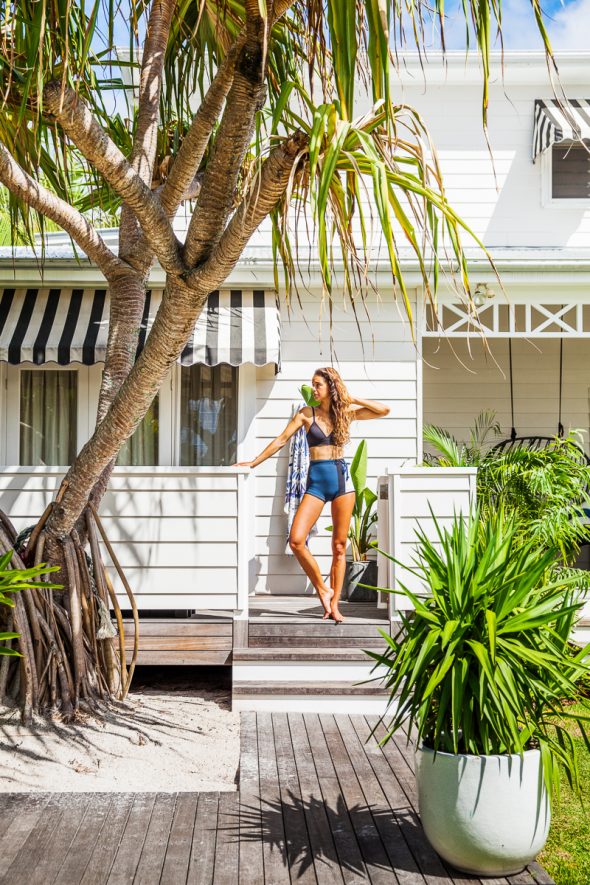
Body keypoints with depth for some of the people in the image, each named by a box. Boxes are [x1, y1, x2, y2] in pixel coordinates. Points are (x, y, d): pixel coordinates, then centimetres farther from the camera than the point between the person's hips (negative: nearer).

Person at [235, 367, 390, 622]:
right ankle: (323, 590, 2)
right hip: (316, 481, 0)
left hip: (342, 478, 0)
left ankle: (334, 603, 10)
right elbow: (281, 440, 6)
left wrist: (353, 399, 2)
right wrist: (254, 462, 6)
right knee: (296, 540, -15)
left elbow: (384, 410, 4)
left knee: (339, 546, 2)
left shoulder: (347, 412, 7)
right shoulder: (306, 413, 4)